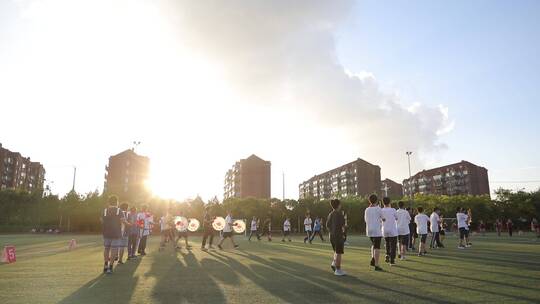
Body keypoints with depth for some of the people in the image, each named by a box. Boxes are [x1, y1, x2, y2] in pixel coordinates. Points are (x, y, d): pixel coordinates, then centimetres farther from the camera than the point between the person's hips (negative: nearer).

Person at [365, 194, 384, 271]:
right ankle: (376, 265, -1)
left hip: (369, 230, 5)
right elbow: (383, 219, 2)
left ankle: (373, 260, 11)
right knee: (377, 247, -1)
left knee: (374, 245, 24)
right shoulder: (378, 209, -9)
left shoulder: (367, 210, 5)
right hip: (377, 230, -5)